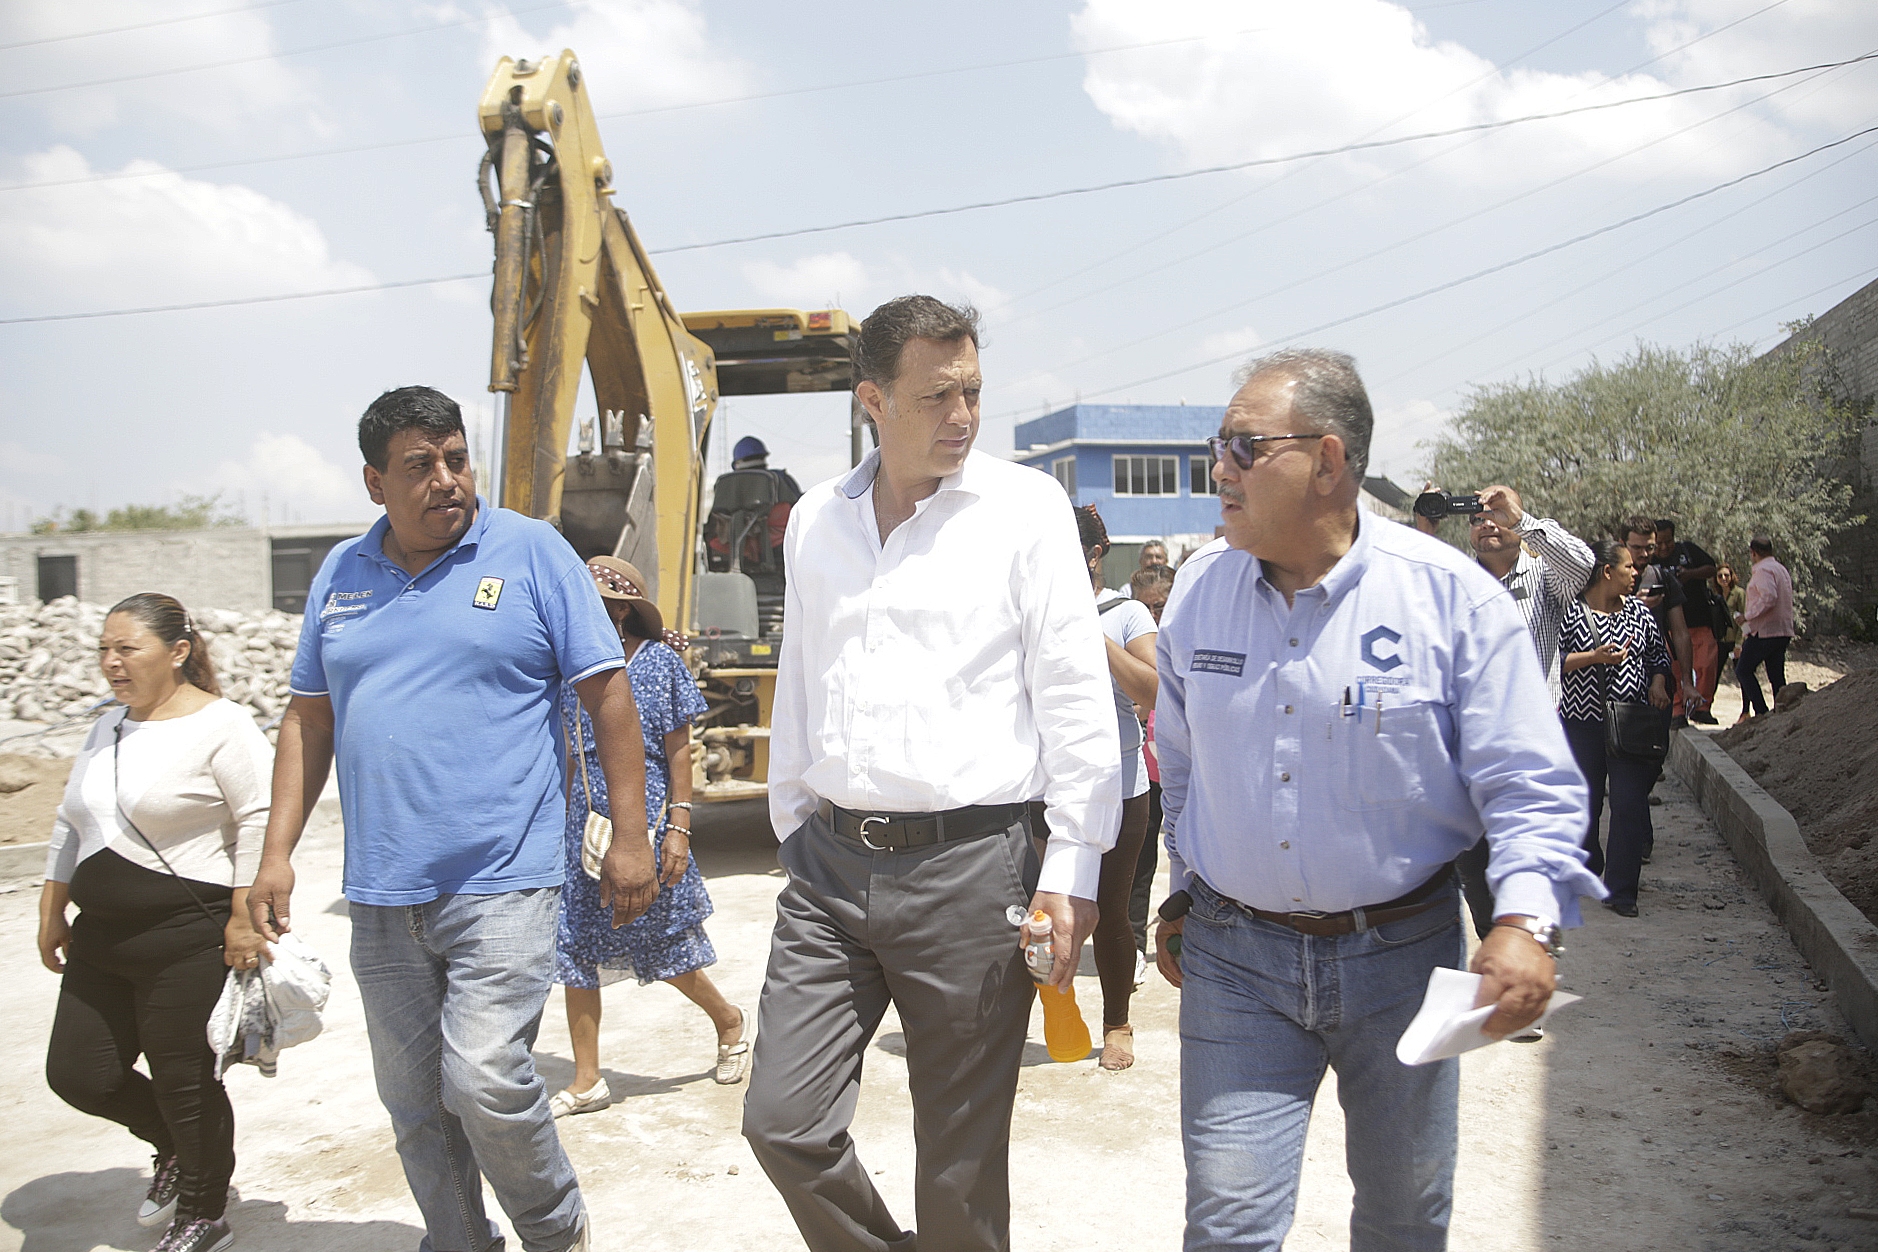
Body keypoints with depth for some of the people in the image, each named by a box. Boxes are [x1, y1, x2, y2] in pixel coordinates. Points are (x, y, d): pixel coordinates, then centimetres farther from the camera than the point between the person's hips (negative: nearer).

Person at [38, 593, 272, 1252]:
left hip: (189, 940, -8)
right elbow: (70, 827, 21)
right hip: (102, 939, 8)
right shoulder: (107, 728, 13)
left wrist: (244, 919, -20)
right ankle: (177, 1149, 34)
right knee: (77, 1074, 8)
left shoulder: (220, 724, -11)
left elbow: (258, 823, -16)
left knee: (183, 1080, 2)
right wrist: (53, 912, 18)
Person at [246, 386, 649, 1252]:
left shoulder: (532, 552, -3)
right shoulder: (340, 575, 11)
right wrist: (278, 853, 9)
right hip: (381, 896, 5)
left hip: (502, 883, -5)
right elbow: (309, 717, 16)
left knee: (486, 1081, -11)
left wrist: (629, 839, -7)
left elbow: (608, 694, -3)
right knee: (413, 1106, 13)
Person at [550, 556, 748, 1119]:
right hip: (585, 824, 5)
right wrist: (562, 827, 15)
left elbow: (679, 752, -5)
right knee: (574, 951, 4)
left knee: (666, 947, 5)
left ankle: (728, 1021, 32)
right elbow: (571, 759, 15)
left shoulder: (658, 660, -4)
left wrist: (678, 828, -10)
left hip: (645, 819, -5)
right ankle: (587, 1081, 15)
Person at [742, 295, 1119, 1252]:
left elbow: (1076, 697, -5)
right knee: (781, 1121, 5)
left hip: (970, 865, -4)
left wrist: (1070, 872, -9)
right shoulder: (815, 520, 10)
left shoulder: (1024, 507, -3)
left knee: (961, 1165, 7)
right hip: (830, 862, 4)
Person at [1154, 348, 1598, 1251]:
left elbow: (1529, 784, -11)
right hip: (1236, 956, 2)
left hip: (1400, 950, -1)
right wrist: (1182, 895, 17)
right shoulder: (1200, 600, 0)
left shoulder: (1453, 595, -12)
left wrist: (1528, 920, -25)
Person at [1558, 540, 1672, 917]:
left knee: (1629, 804, -5)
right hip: (1582, 721, -2)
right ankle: (1587, 865, 33)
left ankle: (1621, 890, 2)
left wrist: (1658, 682, 1)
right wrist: (1595, 657, -17)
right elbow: (1555, 659, -6)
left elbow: (1658, 653, 19)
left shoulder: (1638, 610, 9)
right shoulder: (1571, 611, -3)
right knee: (1583, 801, 8)